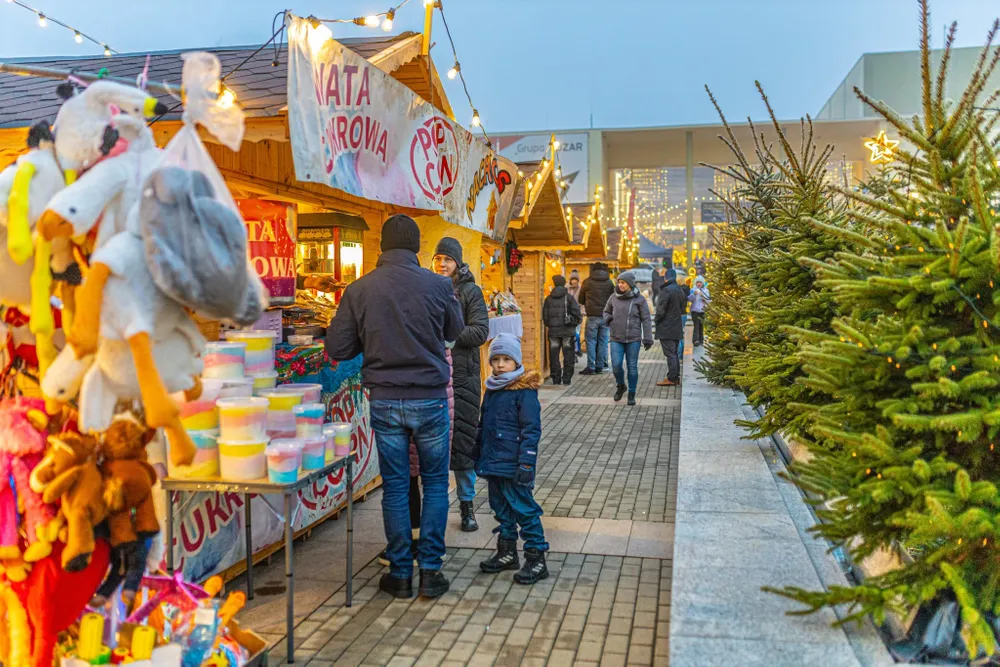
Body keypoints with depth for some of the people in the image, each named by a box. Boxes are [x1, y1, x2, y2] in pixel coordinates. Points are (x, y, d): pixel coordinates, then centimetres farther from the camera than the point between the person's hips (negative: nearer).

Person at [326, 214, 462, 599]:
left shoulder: (359, 290, -6)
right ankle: (430, 570, 15)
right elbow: (454, 331, 9)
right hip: (430, 398, -1)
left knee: (395, 486, 11)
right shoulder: (438, 285, -8)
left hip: (385, 400, 1)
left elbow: (337, 348, -2)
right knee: (435, 482, 13)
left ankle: (400, 574, 19)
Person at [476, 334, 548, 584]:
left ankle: (536, 557, 5)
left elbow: (531, 430, -15)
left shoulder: (524, 390, -13)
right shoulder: (491, 389, 11)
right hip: (493, 462, 8)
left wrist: (526, 464, -19)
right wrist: (479, 455, 20)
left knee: (524, 508, -3)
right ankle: (507, 552, 31)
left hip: (513, 465, -8)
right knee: (501, 507, 17)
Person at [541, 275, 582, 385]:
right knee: (568, 356, 7)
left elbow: (544, 316, 4)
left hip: (553, 331, 2)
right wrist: (575, 322, 10)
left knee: (554, 356, 9)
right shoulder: (569, 297, -5)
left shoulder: (548, 299, 3)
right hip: (567, 331, -2)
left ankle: (556, 379, 11)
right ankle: (566, 378, 6)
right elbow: (576, 313, -8)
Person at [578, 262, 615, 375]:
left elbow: (581, 299, 9)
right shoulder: (609, 282, 6)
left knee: (591, 341, 0)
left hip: (592, 316, -3)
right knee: (602, 341, 7)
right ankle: (600, 366, 9)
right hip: (605, 316, 3)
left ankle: (590, 367, -3)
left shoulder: (587, 282, 0)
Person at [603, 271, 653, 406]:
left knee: (632, 367, 4)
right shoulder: (614, 297, 3)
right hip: (616, 339, 2)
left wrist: (648, 338, -7)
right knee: (616, 365, -6)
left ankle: (631, 394, 18)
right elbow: (606, 311, 18)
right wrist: (607, 318, -6)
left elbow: (646, 319, -2)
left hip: (633, 339, -2)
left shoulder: (639, 299, -4)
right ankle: (620, 386, 23)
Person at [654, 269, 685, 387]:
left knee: (670, 354, -5)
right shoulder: (680, 290, 8)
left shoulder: (666, 290, -18)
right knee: (674, 353, 15)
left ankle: (671, 378, -4)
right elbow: (683, 307, 15)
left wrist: (656, 319, -3)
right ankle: (676, 377, 19)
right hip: (677, 327, 8)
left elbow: (661, 309, -18)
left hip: (666, 328, -8)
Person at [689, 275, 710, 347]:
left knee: (701, 326, 9)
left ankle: (701, 340, 19)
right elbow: (689, 299, -7)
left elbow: (709, 300, 4)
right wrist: (694, 294, -24)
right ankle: (695, 340, -21)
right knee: (696, 325, -14)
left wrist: (703, 297, -15)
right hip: (694, 310, -3)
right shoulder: (693, 289, 0)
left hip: (702, 310, 3)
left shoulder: (705, 290, 7)